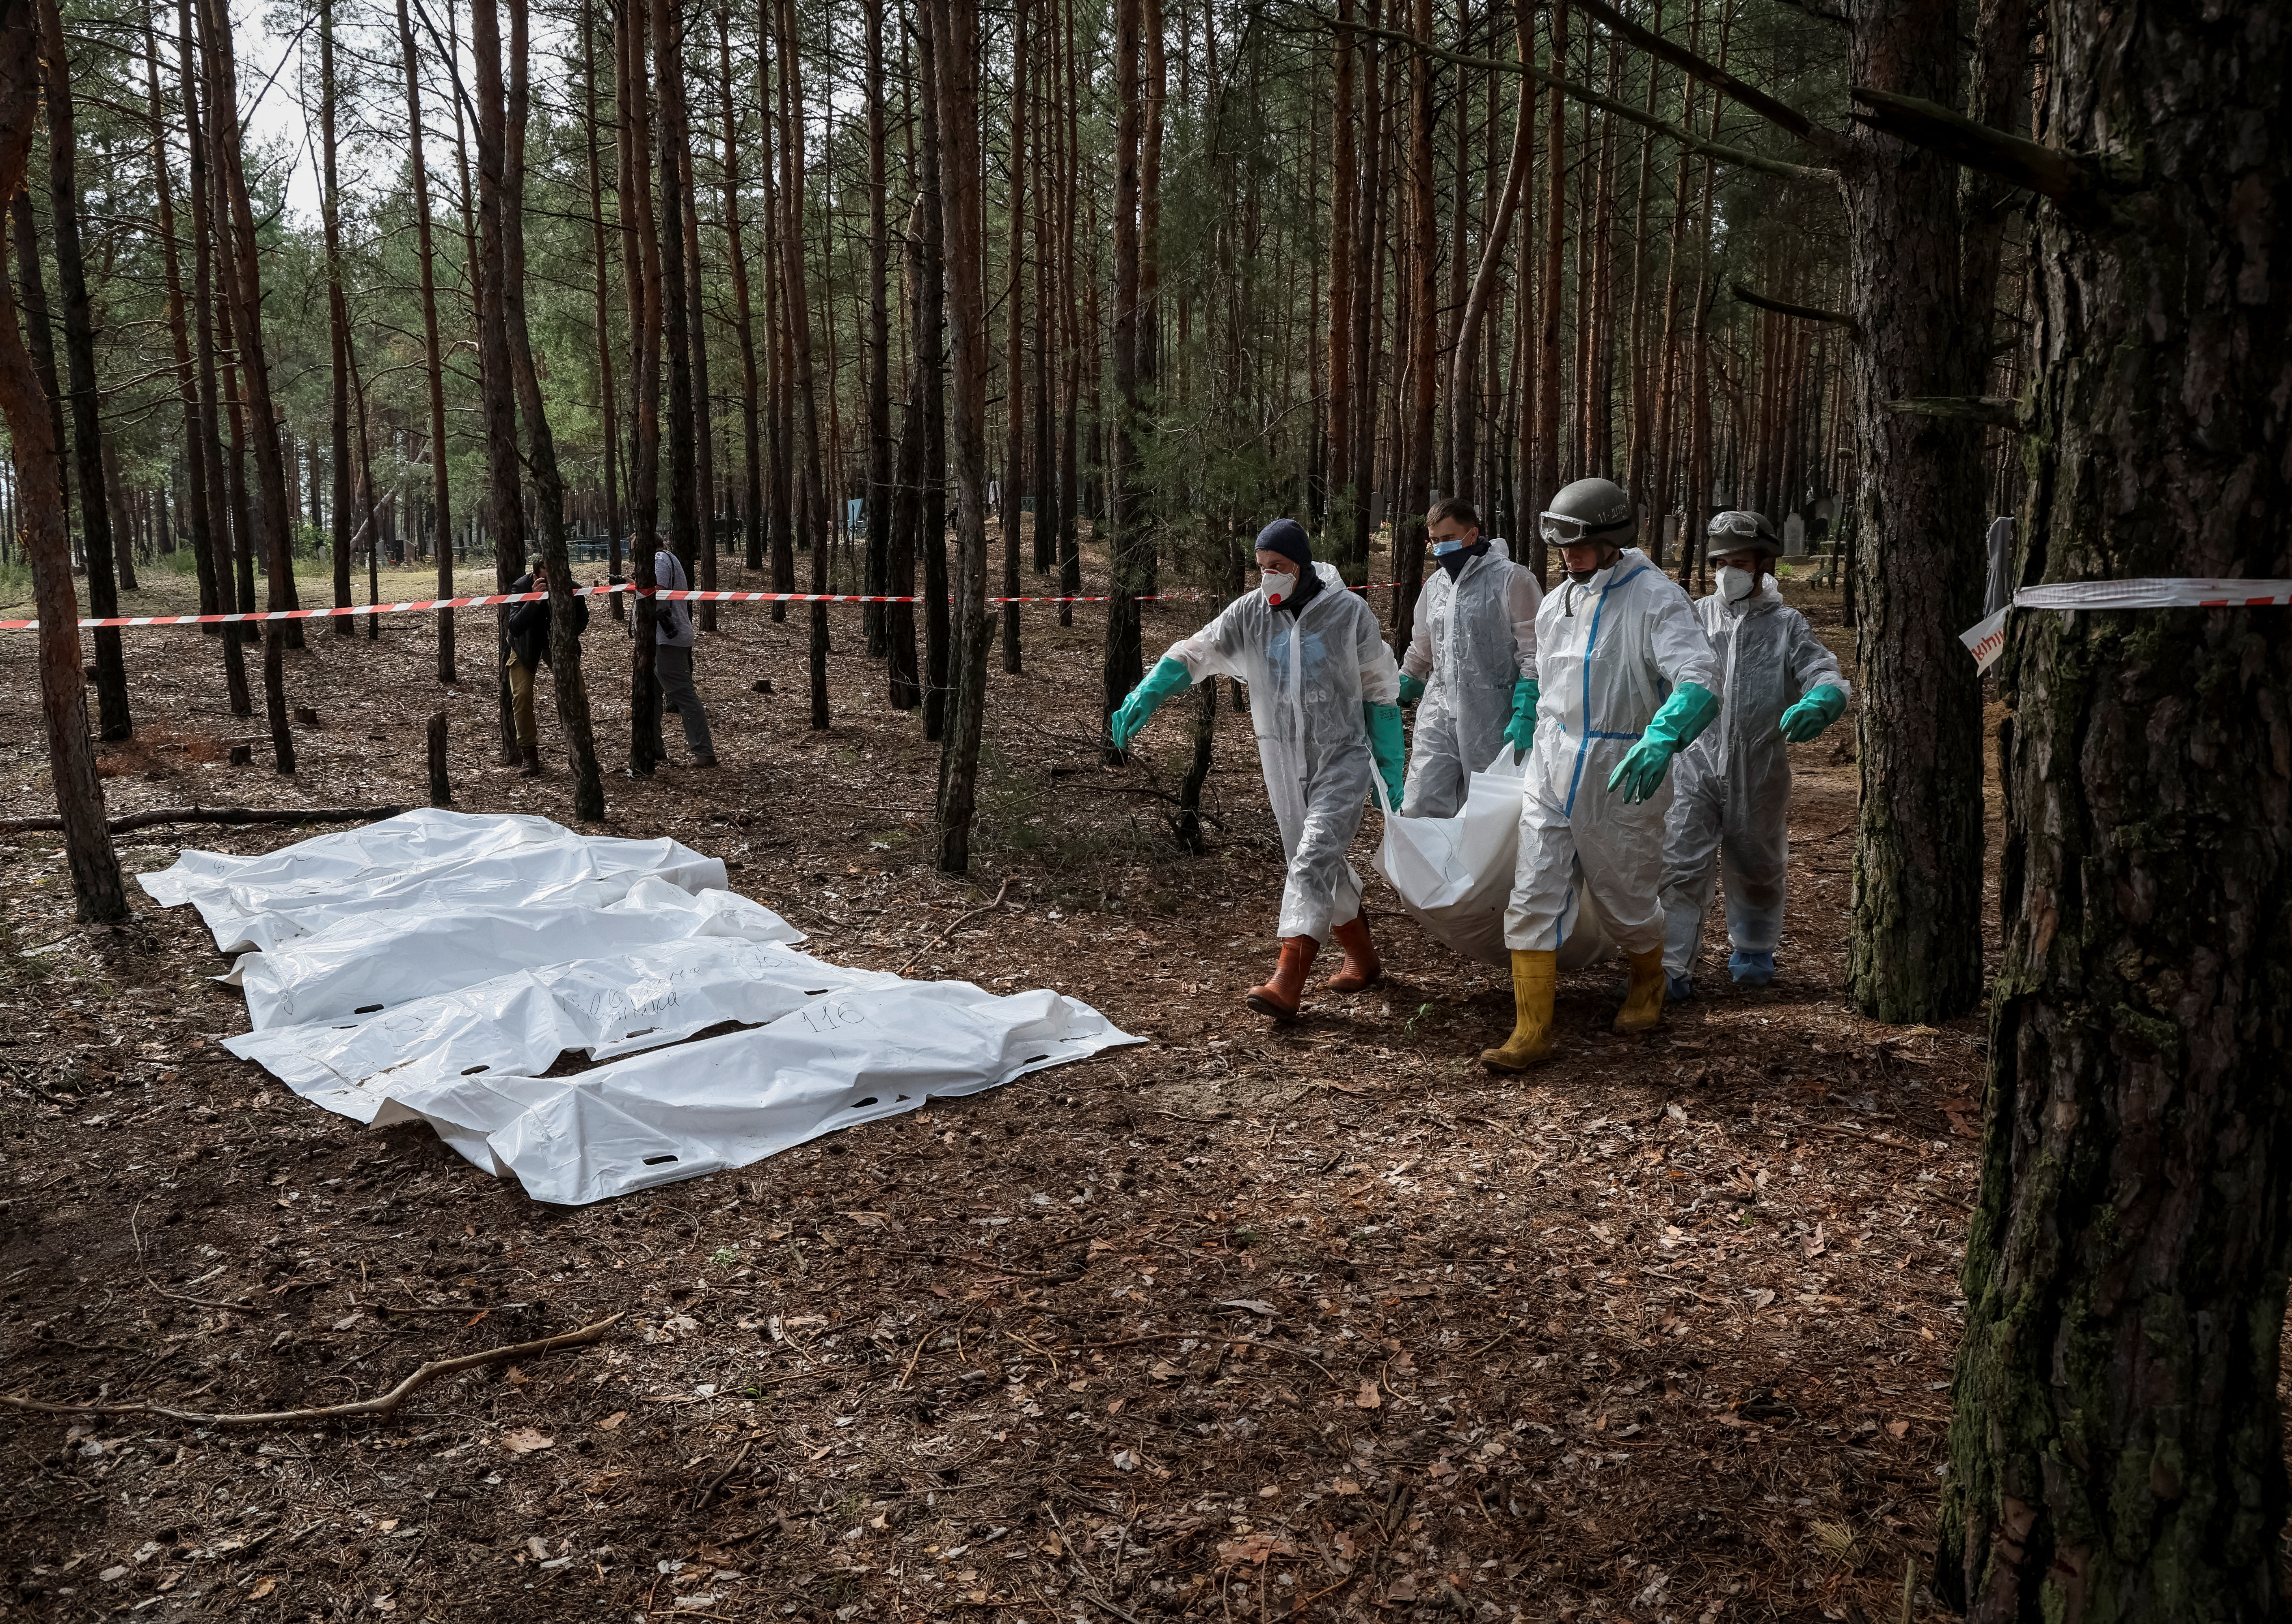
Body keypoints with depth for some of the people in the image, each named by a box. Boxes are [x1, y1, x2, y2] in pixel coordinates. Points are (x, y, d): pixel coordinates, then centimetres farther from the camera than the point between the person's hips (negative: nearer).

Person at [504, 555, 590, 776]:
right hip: (526, 646, -1)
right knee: (522, 695, -12)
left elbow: (582, 620, -3)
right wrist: (535, 601, -49)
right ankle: (529, 756, -2)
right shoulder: (521, 587, -28)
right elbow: (515, 627, -37)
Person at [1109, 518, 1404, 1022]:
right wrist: (1145, 695, -20)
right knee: (1320, 865, 14)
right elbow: (1194, 653, -3)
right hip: (1283, 763, 4)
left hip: (1343, 758, -4)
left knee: (1314, 860, -17)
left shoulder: (1348, 612, -8)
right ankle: (1363, 959, 33)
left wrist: (1390, 768, 0)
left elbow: (1380, 692, -1)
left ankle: (1287, 984, -22)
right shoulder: (1249, 613, -1)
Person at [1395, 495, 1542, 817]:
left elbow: (1534, 654, -8)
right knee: (1419, 808, -3)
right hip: (1438, 716, 5)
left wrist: (1525, 716, -16)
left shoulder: (1512, 579, -5)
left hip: (1492, 719, -5)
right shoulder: (1435, 586, 15)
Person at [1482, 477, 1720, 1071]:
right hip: (1551, 772, 5)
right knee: (1532, 897, -3)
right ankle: (1532, 1032, 2)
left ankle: (1648, 984, 43)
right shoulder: (1555, 604, 8)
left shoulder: (1657, 599, -14)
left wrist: (1662, 738, -43)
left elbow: (1700, 681, -27)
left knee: (1626, 899, 12)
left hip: (1620, 776, -5)